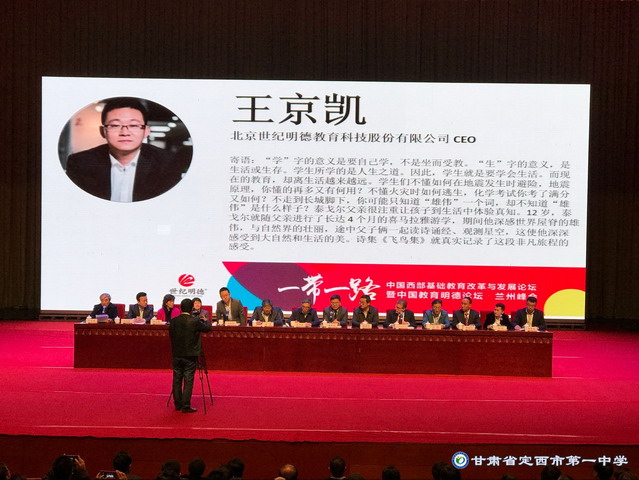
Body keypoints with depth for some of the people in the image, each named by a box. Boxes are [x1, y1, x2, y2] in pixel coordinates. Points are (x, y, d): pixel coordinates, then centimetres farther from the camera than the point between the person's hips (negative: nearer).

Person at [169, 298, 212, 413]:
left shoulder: (174, 321, -2)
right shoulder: (195, 321, -13)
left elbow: (171, 335, 8)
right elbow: (207, 328, 1)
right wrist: (205, 320, 22)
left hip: (177, 355, 4)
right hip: (190, 356, -4)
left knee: (177, 380, 13)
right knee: (188, 381, 0)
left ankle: (177, 404, 21)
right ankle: (185, 406, 0)